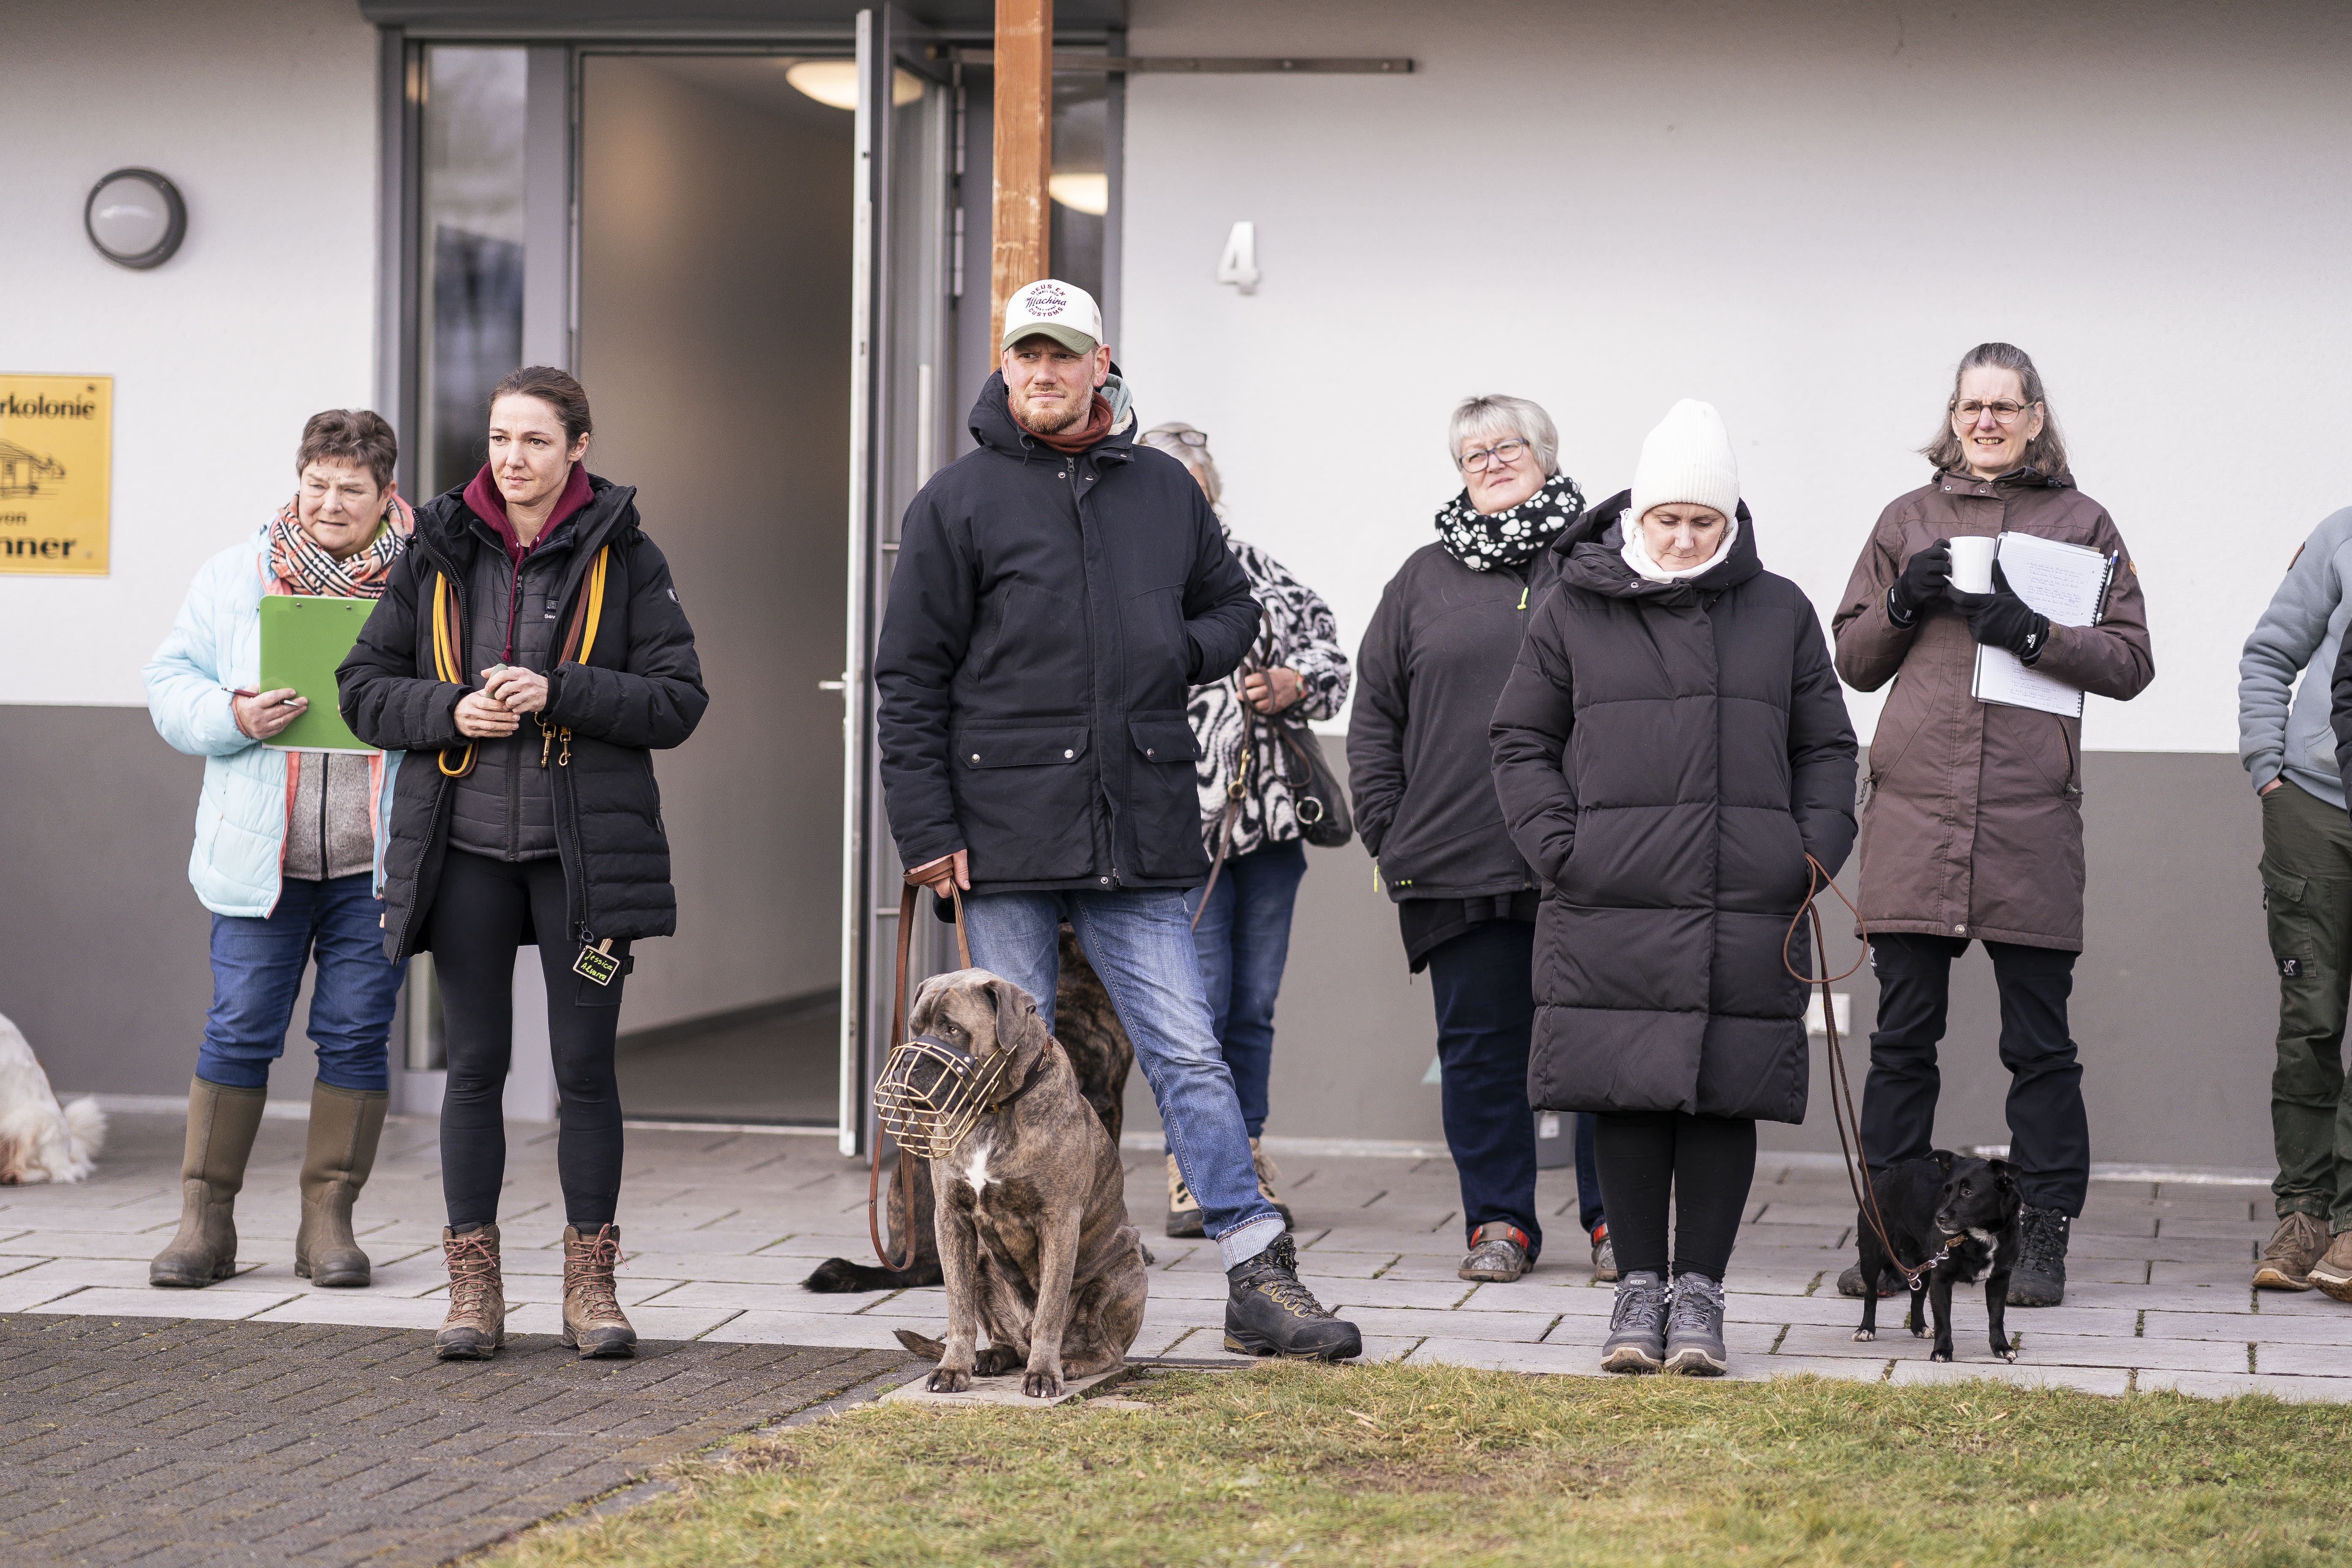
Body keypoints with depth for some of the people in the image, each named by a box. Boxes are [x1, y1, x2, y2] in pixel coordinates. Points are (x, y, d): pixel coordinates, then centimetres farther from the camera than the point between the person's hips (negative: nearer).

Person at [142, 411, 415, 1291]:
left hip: (377, 860, 0)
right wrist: (233, 717, -11)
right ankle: (205, 1219, 9)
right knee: (238, 1031, 0)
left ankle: (329, 1219, 12)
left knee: (356, 1036, 3)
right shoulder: (236, 576, 8)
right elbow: (170, 686, 9)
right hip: (261, 854, 0)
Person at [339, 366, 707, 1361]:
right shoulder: (439, 553, 6)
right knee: (475, 1064, 4)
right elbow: (365, 688, 7)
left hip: (585, 848, -2)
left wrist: (557, 693, -16)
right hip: (464, 844, 2)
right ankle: (473, 1288, 11)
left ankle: (590, 1286, 12)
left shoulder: (625, 559, 0)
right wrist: (452, 710, -11)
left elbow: (678, 701, -4)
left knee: (585, 1066, 3)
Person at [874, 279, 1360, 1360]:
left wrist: (1183, 655, 2)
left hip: (1136, 834, 2)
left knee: (1188, 1051, -1)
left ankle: (1259, 1278, 0)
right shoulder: (959, 500, 1)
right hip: (1006, 831, -2)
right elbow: (911, 678, 0)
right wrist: (927, 829, -6)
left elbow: (1230, 606, 25)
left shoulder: (1165, 491, 11)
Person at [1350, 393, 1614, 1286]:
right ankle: (1499, 1221, 13)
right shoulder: (1425, 579, 13)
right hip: (1457, 862, 2)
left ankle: (1614, 1220, 11)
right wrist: (1386, 834, 5)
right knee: (1479, 1044, 4)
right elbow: (1375, 716, 13)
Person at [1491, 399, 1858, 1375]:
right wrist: (1558, 846, -2)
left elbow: (1825, 749, 17)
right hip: (1611, 906, -1)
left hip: (1748, 913, 1)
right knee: (1629, 1093, 0)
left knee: (1726, 1094, 1)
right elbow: (1521, 739, 11)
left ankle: (1699, 1293, 9)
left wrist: (1815, 855, 2)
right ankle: (1639, 1286, 10)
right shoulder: (1574, 612, 7)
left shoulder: (1781, 615, 11)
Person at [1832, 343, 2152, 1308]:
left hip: (2031, 820, -1)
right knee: (1903, 1036, 2)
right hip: (1913, 811, 2)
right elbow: (1854, 660, 17)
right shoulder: (1909, 520, 16)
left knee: (2039, 1041, 1)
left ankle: (2044, 1238, 7)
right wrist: (1905, 603, -1)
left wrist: (2033, 632, -11)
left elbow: (2130, 663, 4)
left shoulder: (2079, 524, 11)